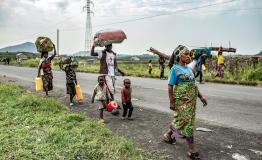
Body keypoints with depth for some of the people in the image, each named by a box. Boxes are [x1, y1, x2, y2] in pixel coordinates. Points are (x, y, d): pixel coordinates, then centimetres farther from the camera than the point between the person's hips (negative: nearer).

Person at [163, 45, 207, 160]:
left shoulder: (189, 69, 13)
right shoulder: (175, 69, -9)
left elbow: (193, 85, 18)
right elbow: (170, 86, -11)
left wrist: (201, 96, 13)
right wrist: (171, 102, -15)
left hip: (191, 99, 8)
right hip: (181, 100, -8)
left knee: (182, 120, 15)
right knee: (187, 121, -5)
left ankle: (168, 135, 37)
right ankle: (191, 149, 6)